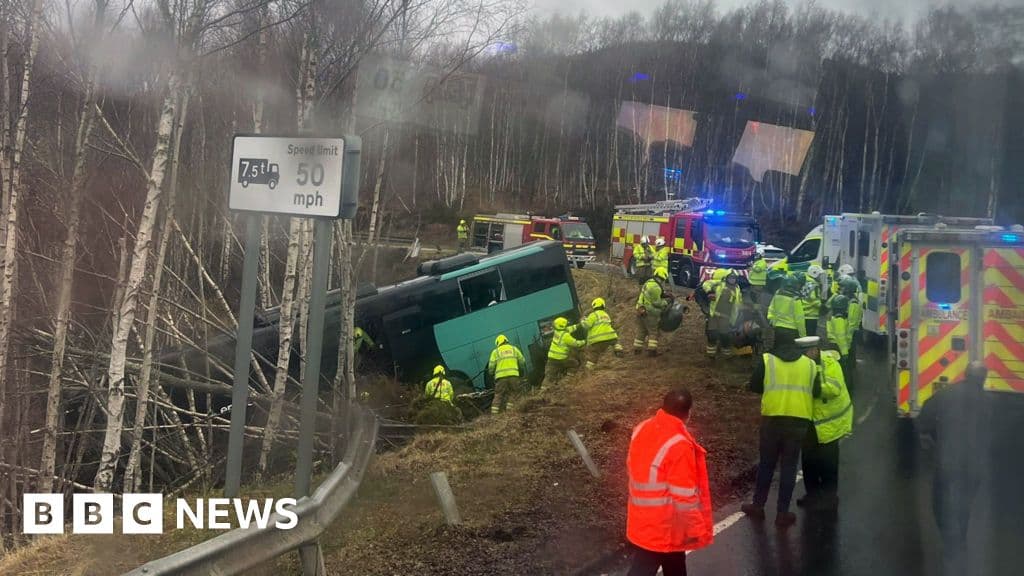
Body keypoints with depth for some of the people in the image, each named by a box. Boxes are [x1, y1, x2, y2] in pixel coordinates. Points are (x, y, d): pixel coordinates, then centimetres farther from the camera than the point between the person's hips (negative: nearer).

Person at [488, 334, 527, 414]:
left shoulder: (495, 351, 11)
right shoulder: (514, 349, 18)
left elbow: (491, 365, 3)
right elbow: (522, 361, 17)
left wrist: (491, 374, 20)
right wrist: (523, 373, 32)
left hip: (501, 376, -1)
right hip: (513, 375, 1)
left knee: (498, 395, 7)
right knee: (513, 393, 13)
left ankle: (494, 413, 1)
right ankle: (509, 410, 1)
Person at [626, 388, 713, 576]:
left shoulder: (641, 429, -4)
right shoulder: (679, 445, -28)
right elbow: (684, 495, -23)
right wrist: (694, 528, -10)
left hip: (642, 517, 7)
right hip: (663, 524, -7)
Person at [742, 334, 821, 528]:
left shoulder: (766, 360, 1)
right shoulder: (810, 364, 7)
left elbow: (754, 386, 5)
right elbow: (817, 392, 7)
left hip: (772, 419, -1)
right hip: (799, 421, 1)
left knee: (766, 463, 14)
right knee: (789, 466, 8)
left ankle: (758, 506, 22)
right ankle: (782, 513, 10)